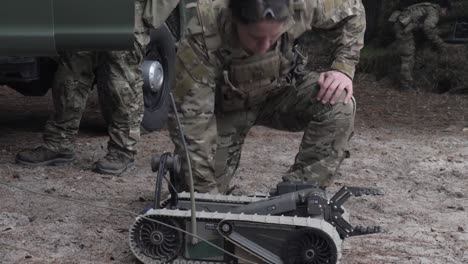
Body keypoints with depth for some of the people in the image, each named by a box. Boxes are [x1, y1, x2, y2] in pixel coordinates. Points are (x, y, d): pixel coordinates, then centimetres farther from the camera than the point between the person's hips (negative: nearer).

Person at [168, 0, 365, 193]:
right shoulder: (202, 34, -38)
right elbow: (190, 118, -34)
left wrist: (343, 68, -22)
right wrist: (205, 191, -33)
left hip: (279, 91, 2)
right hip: (225, 107, -2)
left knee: (339, 105, -28)